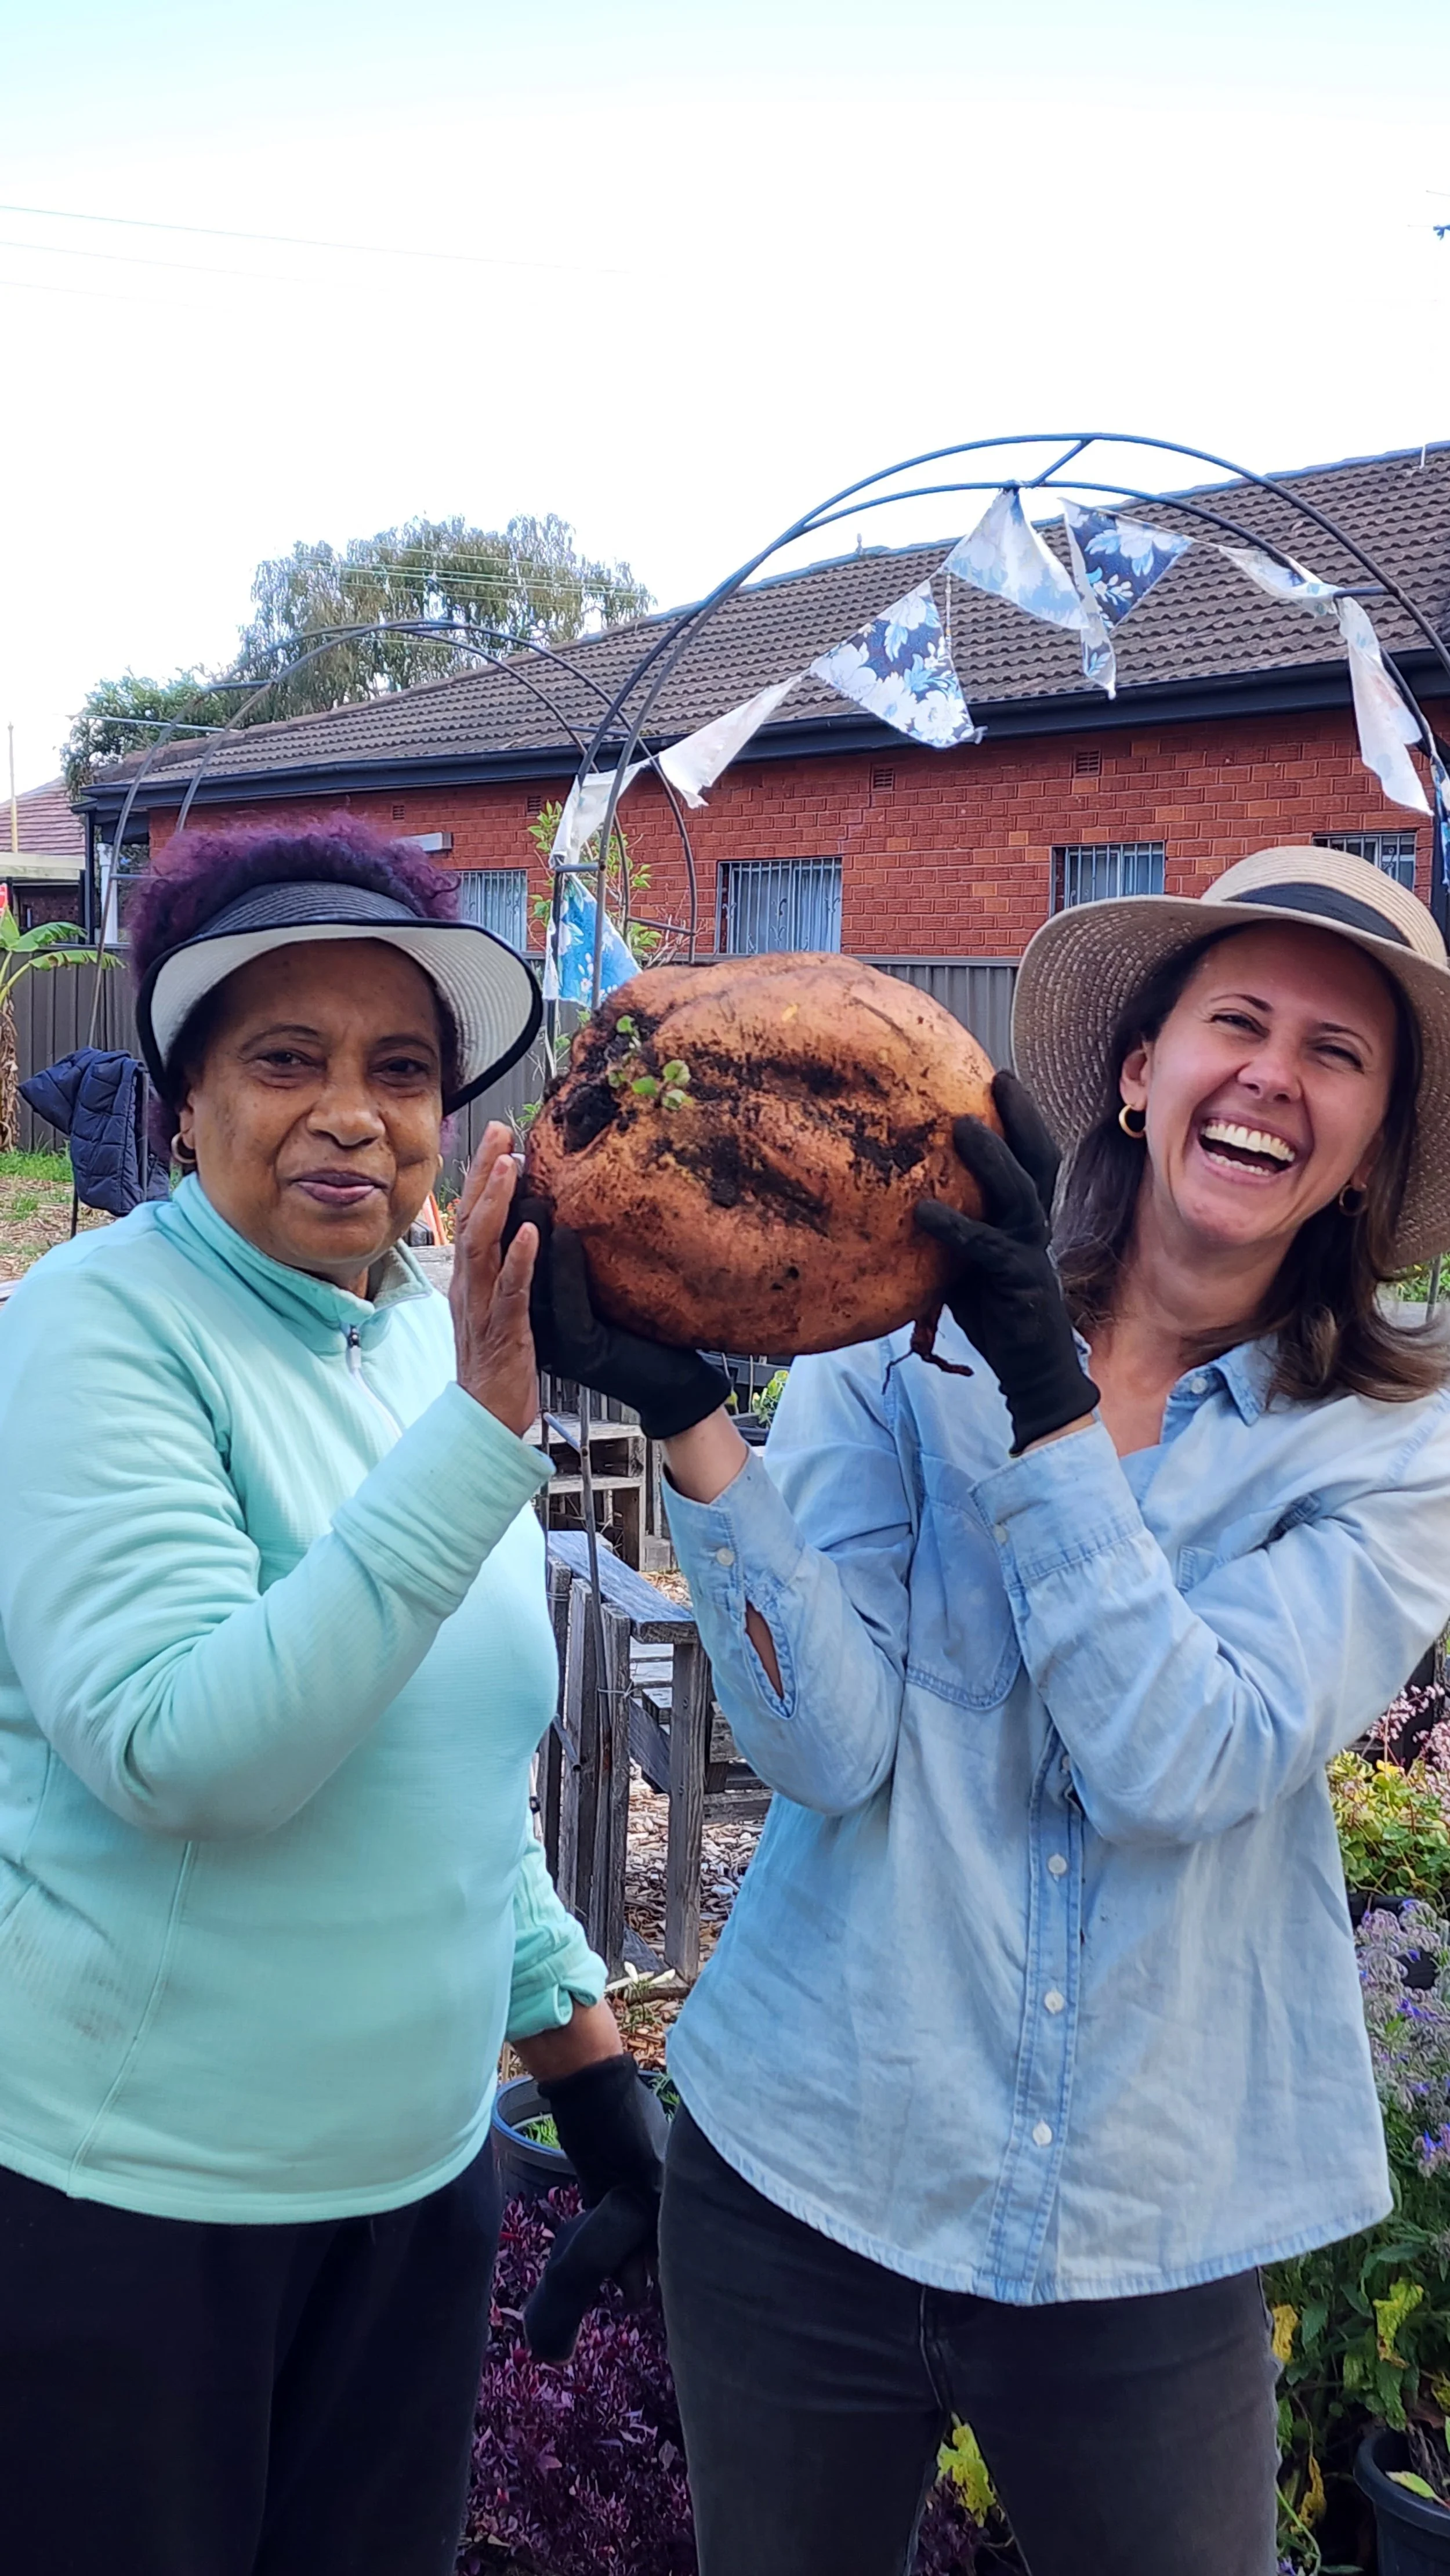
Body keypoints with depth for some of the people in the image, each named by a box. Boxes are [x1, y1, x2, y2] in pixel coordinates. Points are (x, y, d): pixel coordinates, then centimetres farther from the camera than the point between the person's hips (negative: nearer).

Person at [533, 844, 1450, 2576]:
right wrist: (687, 1417, -27)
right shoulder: (906, 1341, -6)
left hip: (1147, 2240, 0)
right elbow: (828, 1746, -16)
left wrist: (1049, 1401, -25)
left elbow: (1179, 1763, -19)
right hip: (807, 2176, 1)